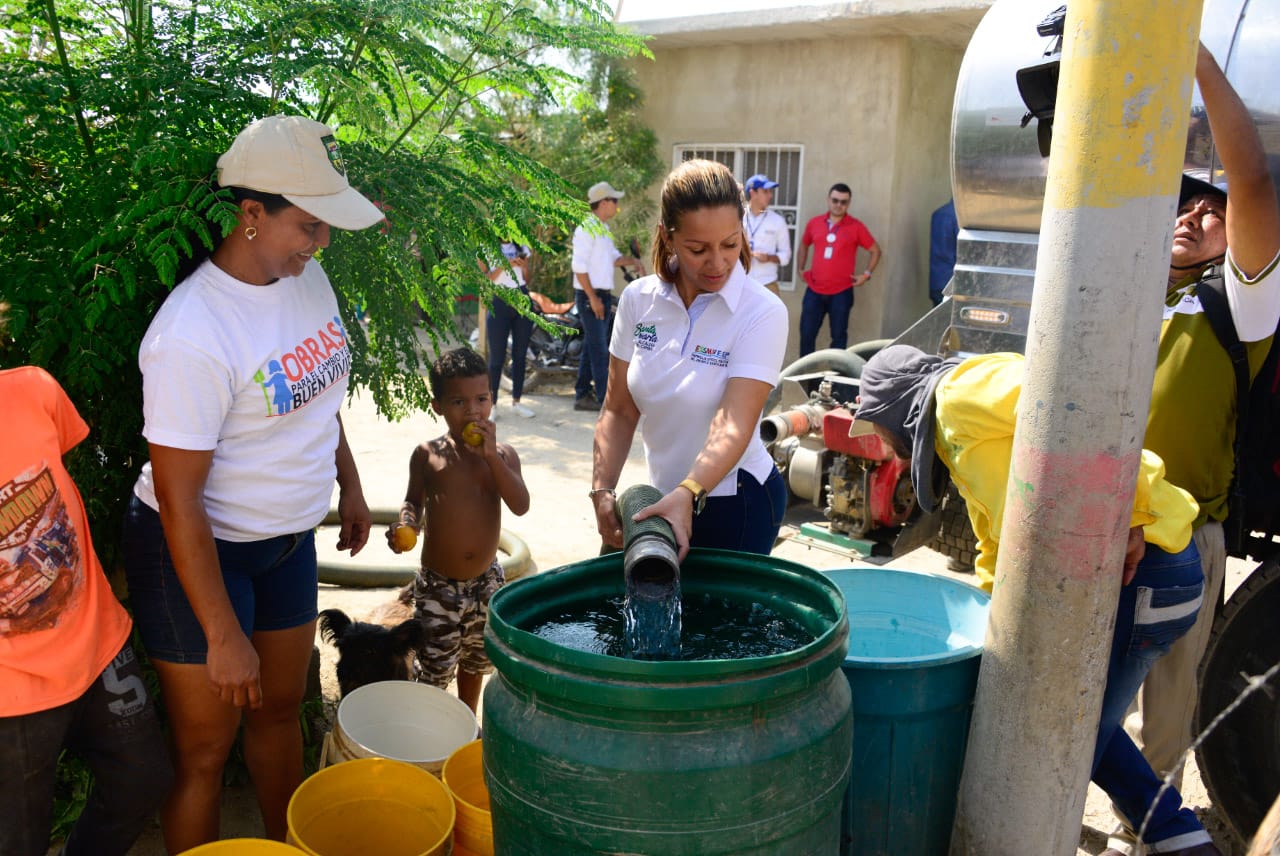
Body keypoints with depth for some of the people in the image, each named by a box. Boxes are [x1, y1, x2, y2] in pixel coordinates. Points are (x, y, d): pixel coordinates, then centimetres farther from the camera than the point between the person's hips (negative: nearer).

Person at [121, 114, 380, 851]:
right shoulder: (192, 338, -28)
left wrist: (350, 486, 16)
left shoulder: (307, 274, -6)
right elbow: (178, 501, -23)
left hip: (288, 537, 7)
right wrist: (223, 636, -18)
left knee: (282, 709, 23)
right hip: (199, 550, -7)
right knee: (205, 749, 10)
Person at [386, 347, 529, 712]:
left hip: (485, 581, 2)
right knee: (432, 668, 3)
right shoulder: (427, 455, -7)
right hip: (437, 584, -2)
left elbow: (520, 505, -17)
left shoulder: (503, 454, -5)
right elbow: (414, 500, 6)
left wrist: (491, 456, -24)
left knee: (474, 659, 22)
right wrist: (405, 526, -16)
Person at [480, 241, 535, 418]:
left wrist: (524, 266, -6)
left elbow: (527, 280, 14)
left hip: (522, 299, 4)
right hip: (499, 302, -4)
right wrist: (504, 266, -18)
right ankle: (491, 404, 5)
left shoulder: (521, 248, 13)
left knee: (520, 355, 7)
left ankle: (516, 402, 16)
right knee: (497, 358, -3)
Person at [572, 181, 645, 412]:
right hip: (589, 295, -9)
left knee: (591, 347, 12)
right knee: (600, 349, -10)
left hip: (603, 295, 10)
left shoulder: (604, 230, 17)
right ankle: (607, 400, -9)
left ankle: (582, 395, 19)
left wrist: (633, 261, 5)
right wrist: (593, 298, -20)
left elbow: (613, 258, 25)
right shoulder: (586, 229, -13)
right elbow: (579, 267, -17)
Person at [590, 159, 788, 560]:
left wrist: (688, 496, -43)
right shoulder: (639, 300, -6)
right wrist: (602, 490, -13)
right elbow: (619, 410, -1)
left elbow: (733, 427, -28)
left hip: (739, 503, -4)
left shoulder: (762, 313, -18)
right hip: (666, 496, 5)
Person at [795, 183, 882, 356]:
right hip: (814, 290, 3)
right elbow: (804, 244, 23)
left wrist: (867, 274, -4)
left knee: (838, 336, 7)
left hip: (841, 292, -2)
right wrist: (800, 268, 15)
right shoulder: (814, 223, 4)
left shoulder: (856, 226, -5)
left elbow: (875, 250, 4)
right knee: (806, 334, 5)